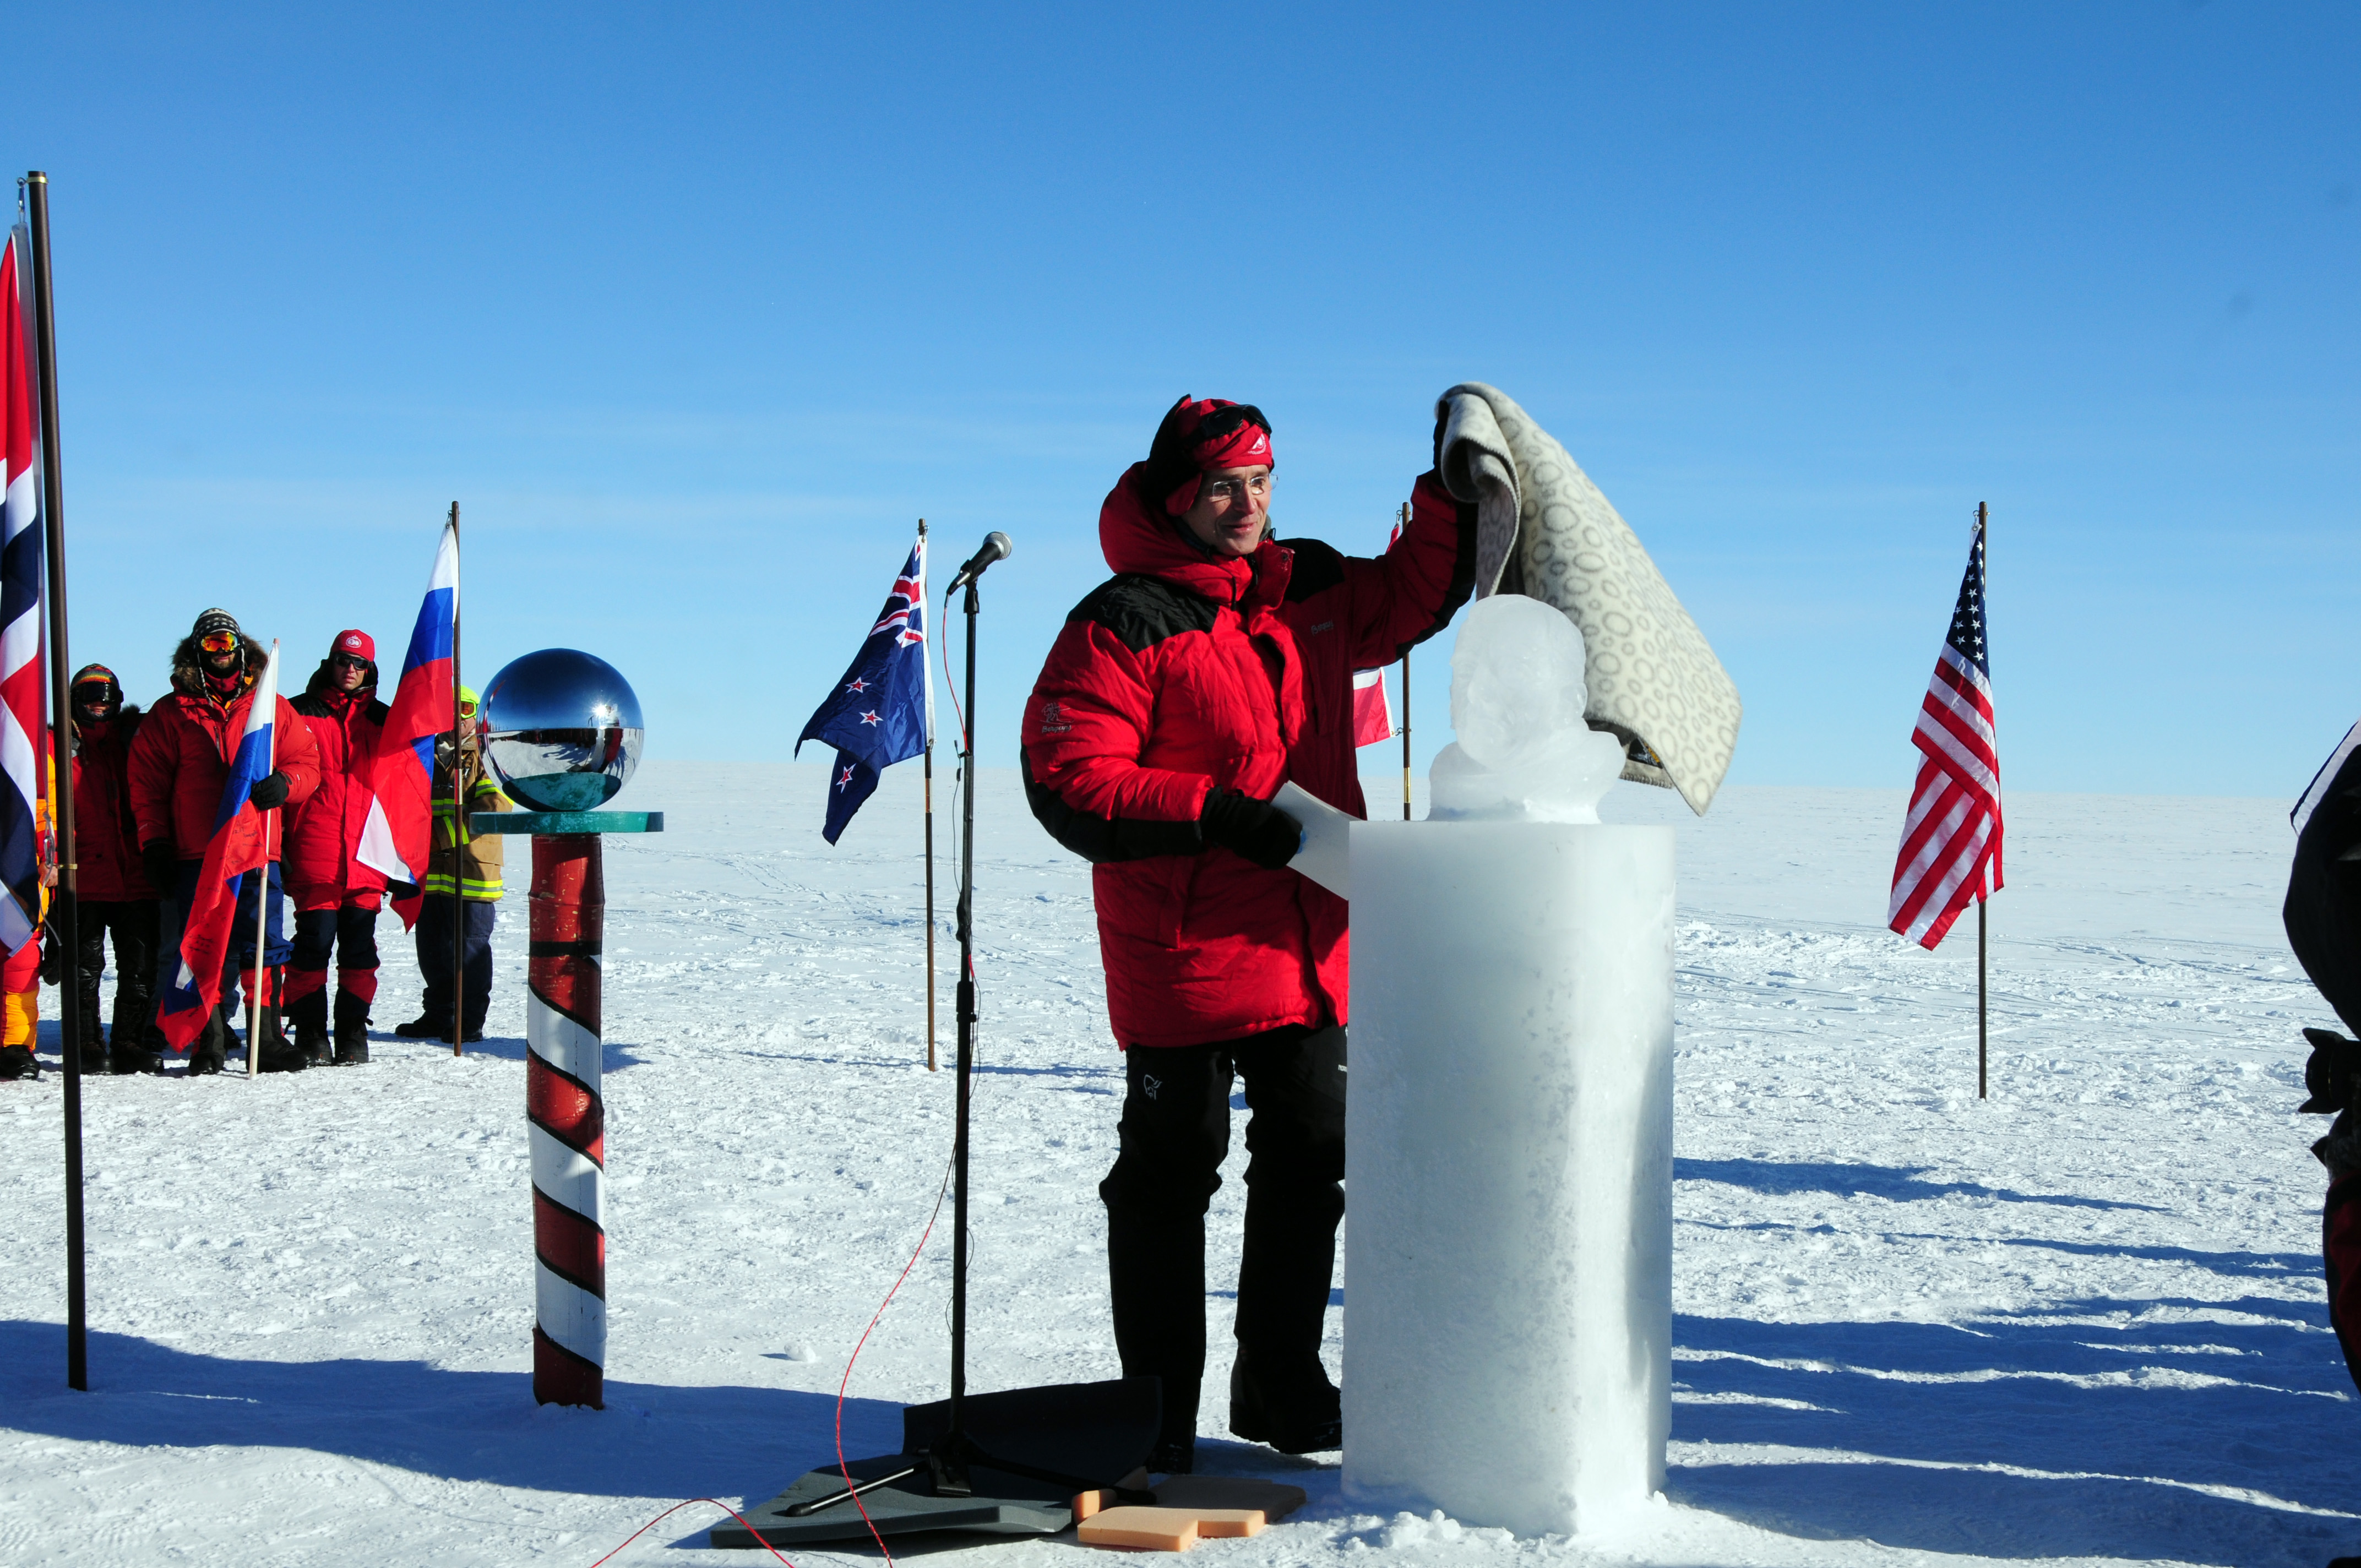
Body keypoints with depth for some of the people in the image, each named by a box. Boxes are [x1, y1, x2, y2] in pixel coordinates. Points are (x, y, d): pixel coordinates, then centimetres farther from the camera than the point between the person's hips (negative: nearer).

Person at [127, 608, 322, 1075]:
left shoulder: (272, 708, 13)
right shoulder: (170, 714, 11)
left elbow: (306, 763, 11)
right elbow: (147, 785, 8)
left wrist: (282, 783, -11)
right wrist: (154, 845, -1)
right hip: (194, 855, 0)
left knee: (262, 947, -3)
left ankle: (268, 1039, 1)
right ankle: (208, 1042, 6)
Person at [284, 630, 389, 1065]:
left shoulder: (383, 720, 15)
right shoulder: (300, 714, 6)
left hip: (367, 857, 3)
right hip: (314, 854, -2)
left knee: (360, 945, 3)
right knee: (315, 940, -5)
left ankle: (353, 1030, 10)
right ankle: (310, 1030, 5)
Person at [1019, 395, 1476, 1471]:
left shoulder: (1310, 593, 9)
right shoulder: (1123, 625, -11)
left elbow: (1416, 594, 26)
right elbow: (1068, 780, -16)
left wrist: (1451, 494, 11)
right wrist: (1213, 813, -23)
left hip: (1308, 948, 7)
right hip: (1181, 950, -7)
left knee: (1312, 1157, 14)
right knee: (1170, 1171, 3)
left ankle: (1281, 1385, 29)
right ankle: (1162, 1407, 15)